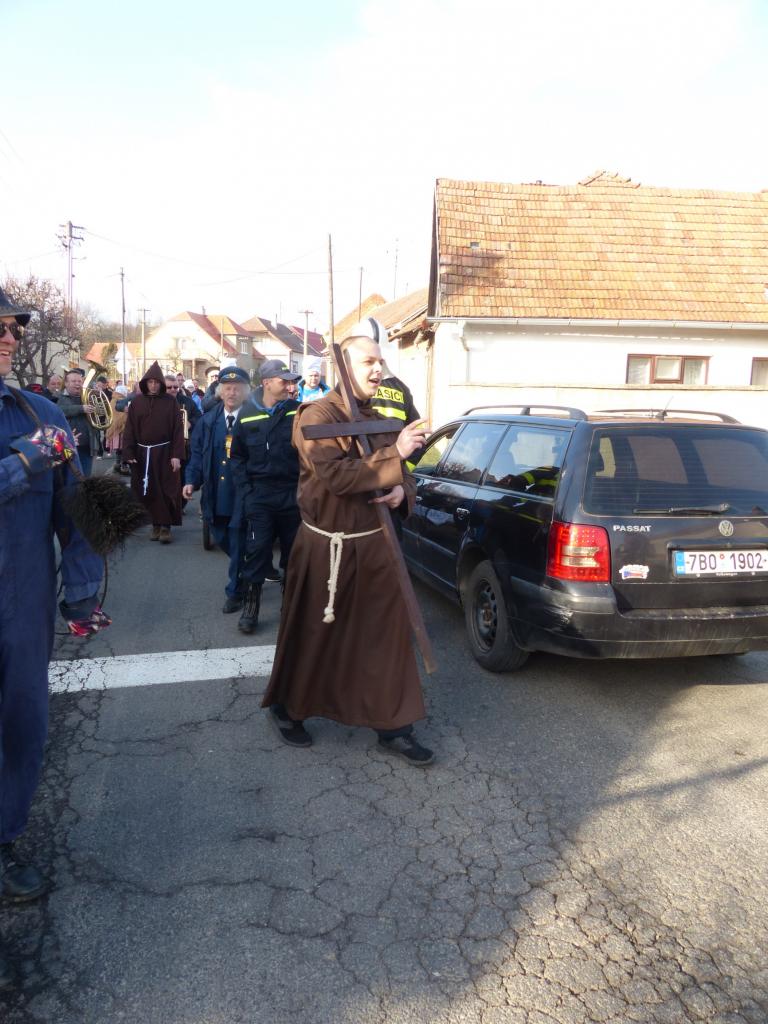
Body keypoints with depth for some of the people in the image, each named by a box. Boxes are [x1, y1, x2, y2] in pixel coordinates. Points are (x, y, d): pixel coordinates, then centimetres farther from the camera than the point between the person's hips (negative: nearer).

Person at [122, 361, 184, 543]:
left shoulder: (170, 401, -2)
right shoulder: (137, 402, 3)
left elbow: (178, 429, -5)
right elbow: (129, 429, 2)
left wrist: (177, 455, -12)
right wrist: (128, 453, -6)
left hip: (165, 453, -2)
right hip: (143, 453, 2)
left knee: (167, 489, 0)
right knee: (148, 491, 8)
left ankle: (166, 526, 8)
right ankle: (156, 523, 19)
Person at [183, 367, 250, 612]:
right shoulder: (209, 420, 7)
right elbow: (197, 452, 9)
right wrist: (192, 481, -4)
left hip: (242, 494, -5)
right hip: (215, 494, 5)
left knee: (237, 543, 3)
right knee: (221, 539, 16)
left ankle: (235, 592, 20)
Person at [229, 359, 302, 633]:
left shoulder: (298, 412, -2)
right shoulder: (247, 415, 2)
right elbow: (238, 457, 8)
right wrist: (245, 492, -1)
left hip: (293, 494, 0)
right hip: (260, 494, 0)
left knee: (293, 550, 11)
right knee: (256, 549, -3)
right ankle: (250, 607, 10)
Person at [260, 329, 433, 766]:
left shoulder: (380, 420, 11)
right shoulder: (317, 417, -11)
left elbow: (403, 476, 16)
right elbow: (335, 475, -26)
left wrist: (402, 491, -7)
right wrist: (394, 455, -27)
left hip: (376, 544, 6)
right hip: (327, 547, -6)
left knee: (389, 634, 8)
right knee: (313, 635, 10)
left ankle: (394, 726, 21)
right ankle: (287, 708, 34)